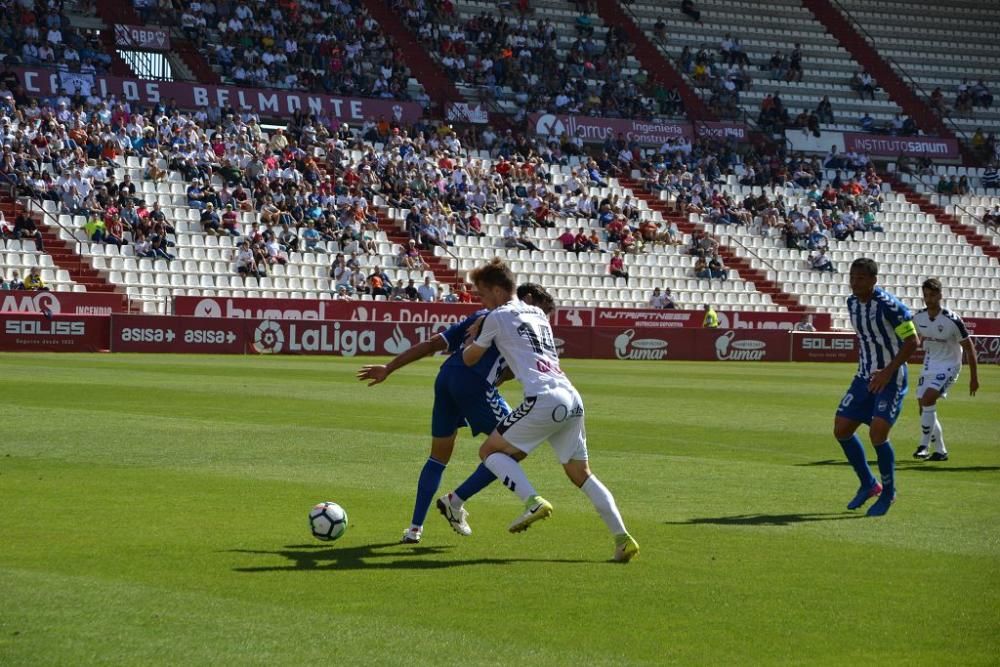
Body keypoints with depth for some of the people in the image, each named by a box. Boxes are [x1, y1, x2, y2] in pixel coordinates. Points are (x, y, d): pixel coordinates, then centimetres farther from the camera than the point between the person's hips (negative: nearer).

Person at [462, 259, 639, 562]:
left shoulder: (497, 317, 5)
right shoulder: (538, 314, 26)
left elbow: (469, 359, 18)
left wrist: (469, 341, 38)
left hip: (544, 399, -7)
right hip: (572, 398, 7)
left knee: (490, 450, 6)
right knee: (581, 474, 15)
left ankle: (533, 502, -13)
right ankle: (623, 539, 6)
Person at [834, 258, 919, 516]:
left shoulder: (889, 306, -20)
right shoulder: (852, 303, 4)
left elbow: (912, 340, -17)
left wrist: (888, 372, -21)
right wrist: (863, 367, 15)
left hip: (891, 379, -8)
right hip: (865, 377, 8)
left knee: (878, 433, -19)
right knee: (841, 429, 2)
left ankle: (888, 493, 2)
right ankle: (868, 484, 21)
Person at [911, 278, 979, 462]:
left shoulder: (952, 320, -20)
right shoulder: (918, 318, -5)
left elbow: (969, 348, -11)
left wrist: (974, 378, -9)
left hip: (948, 366, -6)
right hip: (929, 366, 6)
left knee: (928, 398, -25)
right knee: (924, 406, 3)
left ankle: (924, 445, -18)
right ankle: (941, 451, 17)